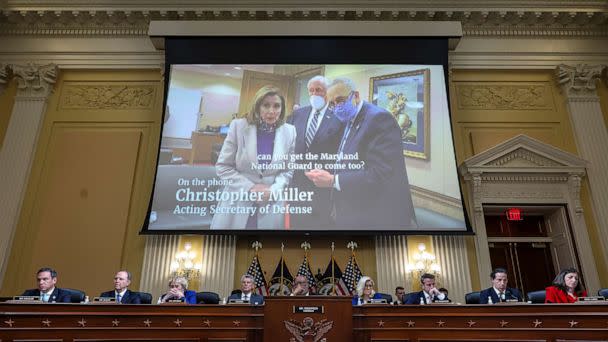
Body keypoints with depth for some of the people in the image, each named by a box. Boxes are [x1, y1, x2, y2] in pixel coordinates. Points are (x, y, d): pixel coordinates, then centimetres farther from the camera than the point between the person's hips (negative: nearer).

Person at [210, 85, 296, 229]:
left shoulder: (289, 131, -1)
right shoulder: (239, 126, -4)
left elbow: (290, 169, 5)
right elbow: (223, 167, -3)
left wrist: (273, 189, -11)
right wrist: (250, 188, -13)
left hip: (271, 205, 1)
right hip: (237, 202, 0)